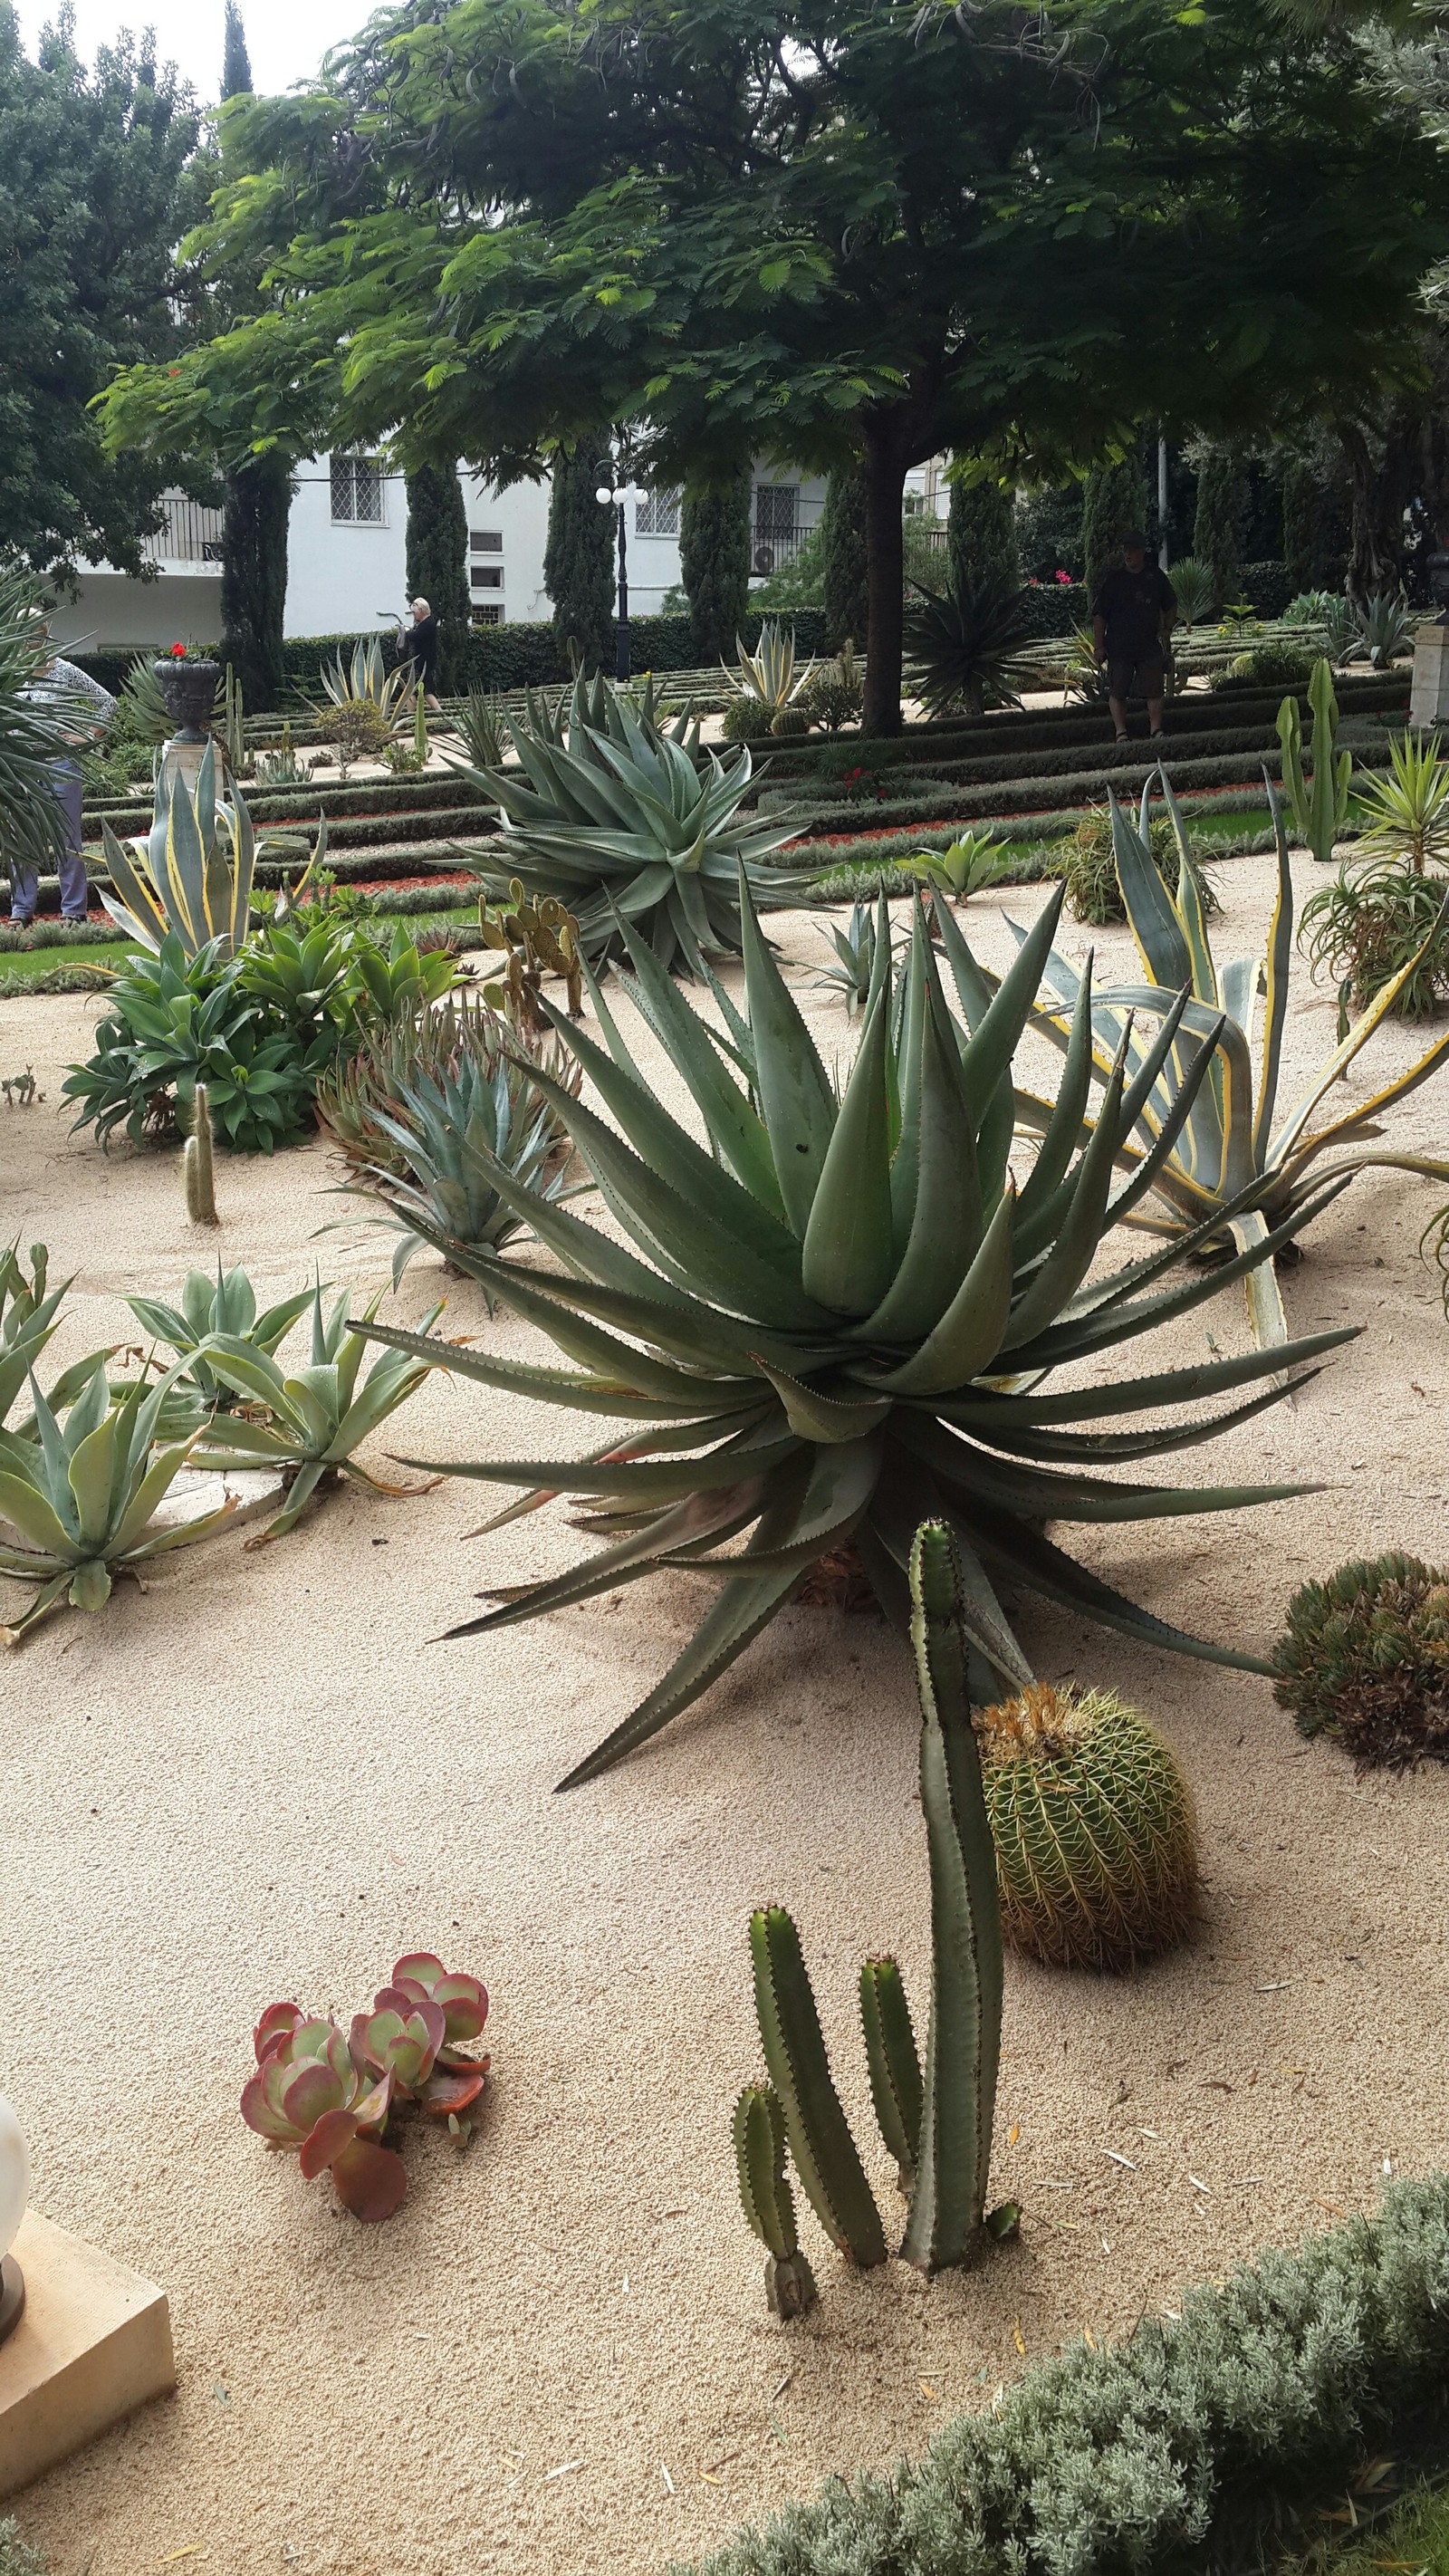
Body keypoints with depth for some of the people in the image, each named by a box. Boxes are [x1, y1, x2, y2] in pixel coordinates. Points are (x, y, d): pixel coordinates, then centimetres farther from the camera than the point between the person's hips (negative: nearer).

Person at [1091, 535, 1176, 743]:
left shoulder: (1156, 576, 7)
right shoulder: (1113, 579, -1)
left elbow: (1171, 605, 22)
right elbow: (1099, 615, -1)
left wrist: (1166, 629, 9)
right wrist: (1099, 646, -7)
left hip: (1150, 645, 2)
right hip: (1119, 646, -2)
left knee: (1154, 690, -1)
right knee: (1117, 692, 0)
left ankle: (1156, 730, 3)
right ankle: (1121, 732, 7)